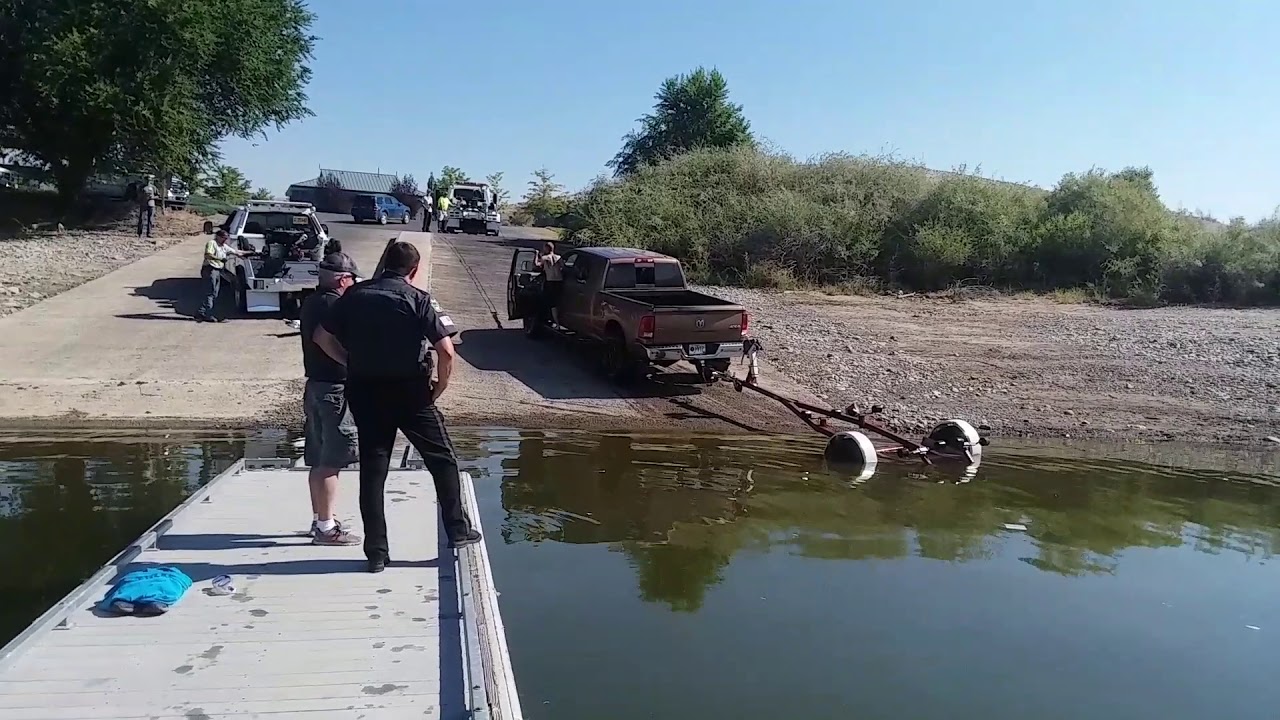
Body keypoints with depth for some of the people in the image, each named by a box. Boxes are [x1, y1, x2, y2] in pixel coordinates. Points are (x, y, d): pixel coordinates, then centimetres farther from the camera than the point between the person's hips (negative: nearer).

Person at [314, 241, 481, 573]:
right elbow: (446, 350, -15)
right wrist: (440, 386, -1)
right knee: (442, 459, 13)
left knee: (372, 470, 8)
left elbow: (322, 337, 7)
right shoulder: (418, 299, -7)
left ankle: (376, 552, 11)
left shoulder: (355, 294, 4)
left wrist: (353, 364, 12)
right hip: (409, 391, -3)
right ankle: (458, 530, 18)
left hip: (364, 392, 4)